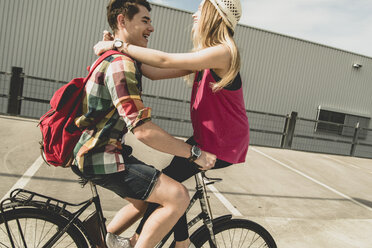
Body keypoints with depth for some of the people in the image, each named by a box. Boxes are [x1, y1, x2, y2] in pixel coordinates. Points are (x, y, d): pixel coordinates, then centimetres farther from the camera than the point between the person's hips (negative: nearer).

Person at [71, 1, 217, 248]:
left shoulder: (114, 58, 14)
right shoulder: (121, 64, -21)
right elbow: (143, 130, -29)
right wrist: (195, 153, -23)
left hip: (99, 150, 11)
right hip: (100, 156, -11)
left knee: (146, 201, 23)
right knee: (178, 197, -18)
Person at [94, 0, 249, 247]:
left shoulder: (223, 52, -19)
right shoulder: (204, 56, 11)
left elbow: (165, 61, -25)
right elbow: (156, 73, 3)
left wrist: (119, 46, -15)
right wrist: (117, 47, 1)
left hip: (223, 143, -9)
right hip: (207, 136, 9)